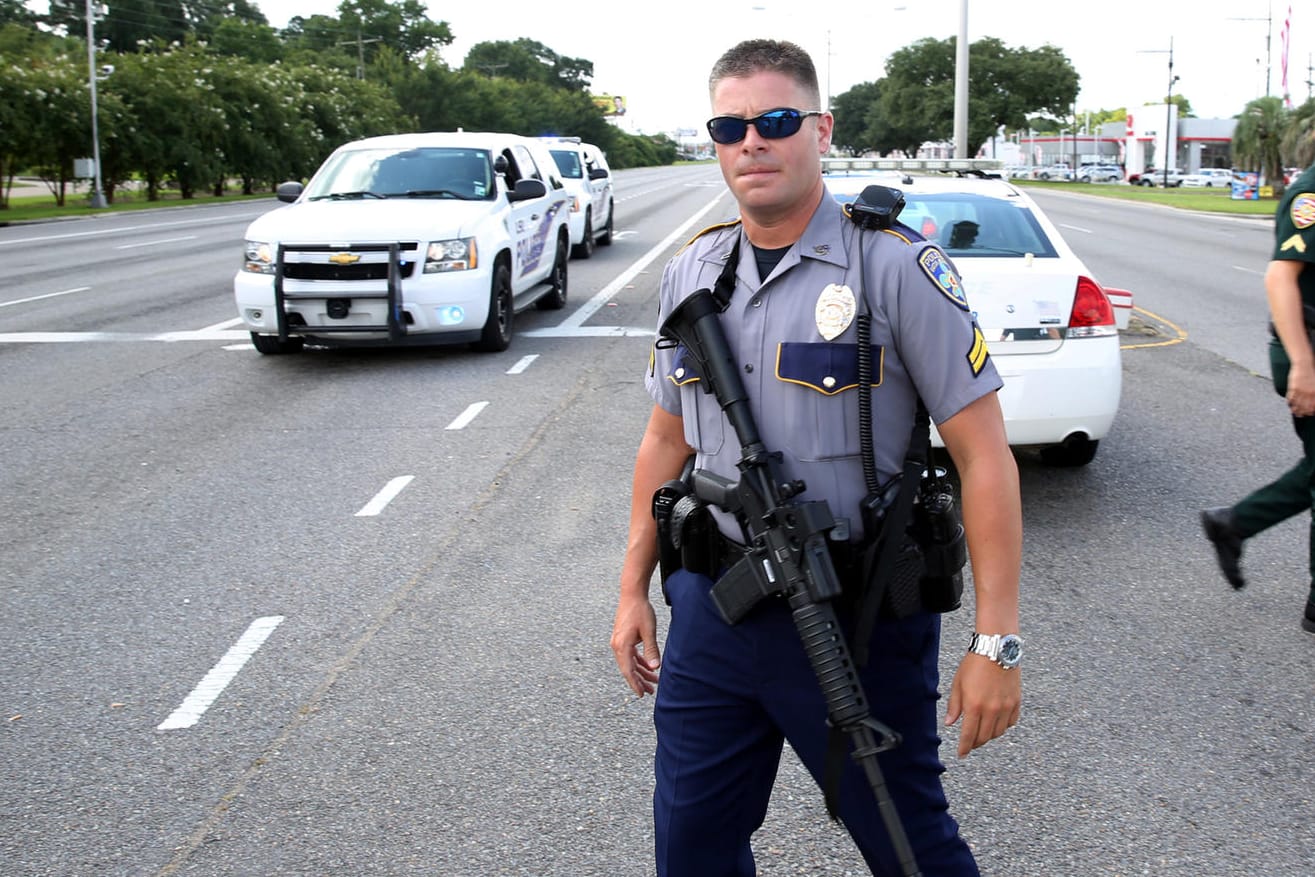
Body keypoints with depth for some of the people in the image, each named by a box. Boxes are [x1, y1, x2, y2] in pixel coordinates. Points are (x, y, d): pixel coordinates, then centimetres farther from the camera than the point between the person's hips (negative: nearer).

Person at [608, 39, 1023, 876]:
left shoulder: (897, 266, -13)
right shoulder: (692, 272, 6)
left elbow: (984, 453, -14)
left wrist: (997, 641, -17)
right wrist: (634, 587, 15)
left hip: (858, 619, -5)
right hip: (713, 609, 5)